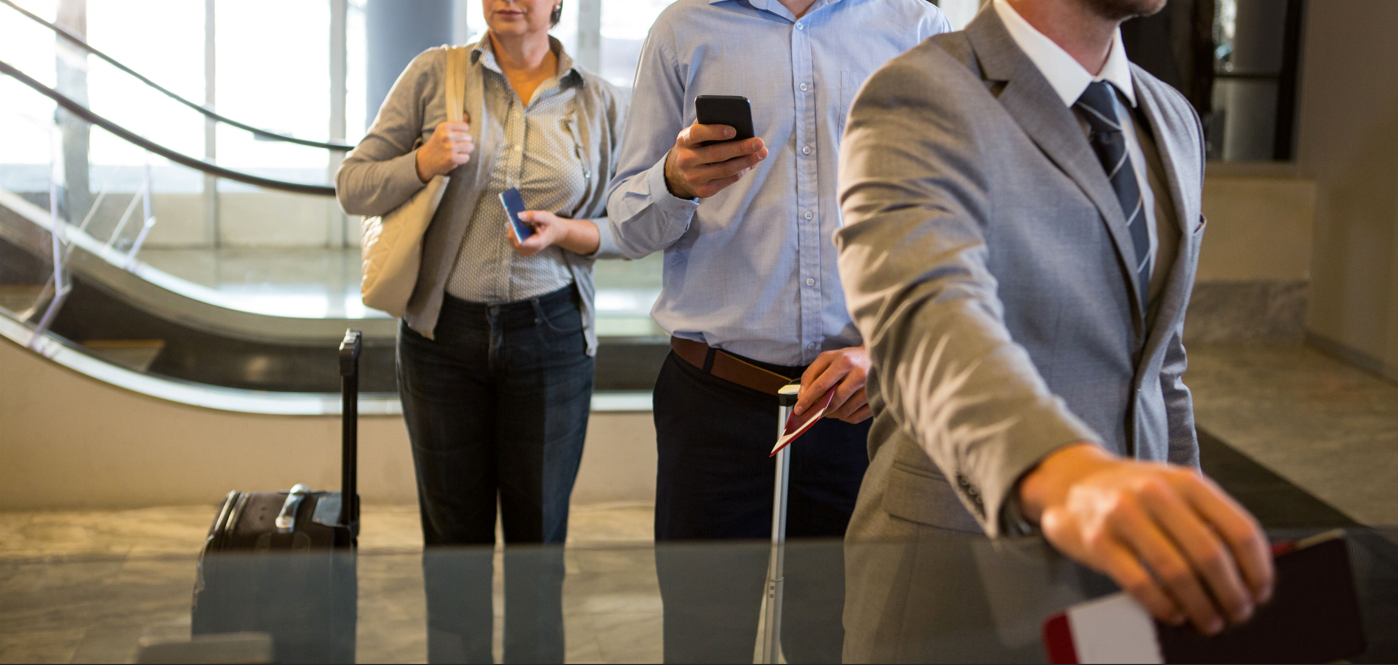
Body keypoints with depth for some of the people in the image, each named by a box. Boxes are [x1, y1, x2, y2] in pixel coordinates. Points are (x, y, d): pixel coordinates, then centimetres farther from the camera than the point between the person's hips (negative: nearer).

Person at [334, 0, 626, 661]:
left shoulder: (600, 102, 3)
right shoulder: (434, 74, 1)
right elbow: (352, 186, 2)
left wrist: (564, 231, -12)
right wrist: (424, 162, -16)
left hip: (550, 335, 0)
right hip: (444, 331, 0)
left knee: (539, 536, 6)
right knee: (453, 535, 8)